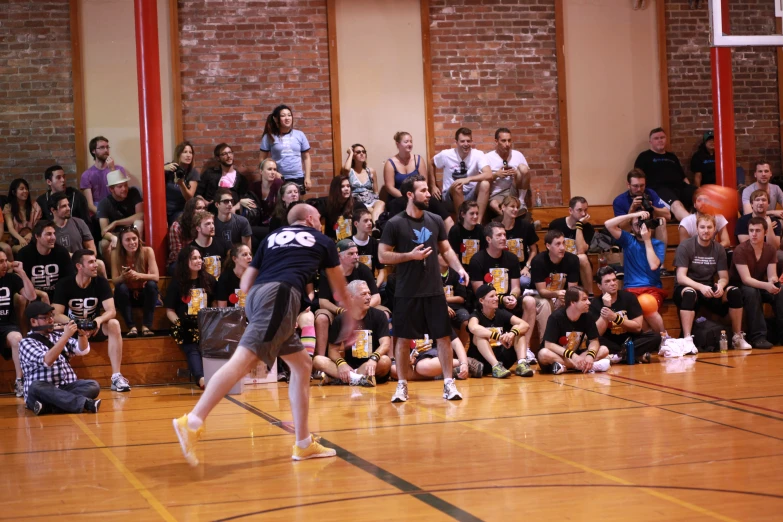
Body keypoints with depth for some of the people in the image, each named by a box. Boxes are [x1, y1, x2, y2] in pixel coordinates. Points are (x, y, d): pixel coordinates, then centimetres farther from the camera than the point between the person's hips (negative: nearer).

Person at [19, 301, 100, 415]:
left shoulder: (58, 335, 16)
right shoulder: (26, 342, -2)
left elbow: (83, 350, 6)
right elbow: (46, 361, -19)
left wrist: (82, 334, -13)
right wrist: (65, 336, -21)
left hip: (67, 388, 5)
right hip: (42, 391, -5)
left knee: (93, 386, -21)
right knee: (36, 386, -37)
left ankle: (47, 407, -34)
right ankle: (85, 402, -41)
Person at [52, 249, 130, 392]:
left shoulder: (101, 282, -10)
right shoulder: (64, 284, -15)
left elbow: (111, 310, -17)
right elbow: (57, 314, -21)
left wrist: (98, 320, -40)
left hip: (93, 326, 1)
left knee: (114, 324, -30)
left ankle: (116, 377, -30)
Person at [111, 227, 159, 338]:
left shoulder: (147, 251, -14)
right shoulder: (116, 254, -12)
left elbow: (156, 277, -21)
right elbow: (114, 280, -15)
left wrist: (138, 275, -40)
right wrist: (123, 277, -39)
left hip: (144, 294, 0)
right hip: (127, 295, 0)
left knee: (152, 284, -30)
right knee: (120, 287, -31)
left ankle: (146, 326, -30)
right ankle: (132, 327, -33)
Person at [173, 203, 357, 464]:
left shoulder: (272, 237, 30)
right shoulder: (323, 241, 22)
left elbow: (246, 284, 23)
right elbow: (340, 290, 34)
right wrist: (349, 321, 48)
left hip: (256, 296, 6)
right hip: (280, 295, -6)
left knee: (303, 365, 17)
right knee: (243, 359, -20)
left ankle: (304, 443, 16)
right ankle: (193, 421, -35)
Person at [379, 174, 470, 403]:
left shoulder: (436, 221, 5)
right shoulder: (394, 224, -7)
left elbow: (446, 249, 12)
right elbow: (383, 256, -7)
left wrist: (459, 269, -4)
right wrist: (410, 255, -17)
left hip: (434, 291, 3)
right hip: (407, 293, -3)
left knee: (444, 337, 3)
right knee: (403, 339, 4)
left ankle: (448, 383, 10)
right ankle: (402, 385, 14)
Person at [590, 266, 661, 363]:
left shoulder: (628, 297, -2)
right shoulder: (595, 303, -5)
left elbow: (638, 327, -8)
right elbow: (597, 334, -15)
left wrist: (615, 317, -23)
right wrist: (606, 306, -22)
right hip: (610, 345, -2)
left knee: (655, 336, -24)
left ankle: (619, 356, -29)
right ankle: (637, 356, -27)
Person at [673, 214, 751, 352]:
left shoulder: (718, 249, 6)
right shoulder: (685, 247, -8)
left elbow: (724, 277, 5)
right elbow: (681, 277, -16)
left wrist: (720, 285, -21)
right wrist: (700, 287, -32)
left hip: (709, 289, 4)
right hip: (688, 287, -4)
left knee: (735, 292, -21)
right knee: (690, 293, -39)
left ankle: (738, 337, -10)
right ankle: (687, 339, -42)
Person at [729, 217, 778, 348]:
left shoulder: (770, 249, -2)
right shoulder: (741, 250, -20)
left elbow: (772, 276, -8)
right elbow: (746, 279, -28)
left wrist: (773, 282, -35)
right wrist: (766, 285, -45)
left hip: (760, 285, 5)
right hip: (739, 287, -5)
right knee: (751, 292, -37)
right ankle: (758, 337, -36)